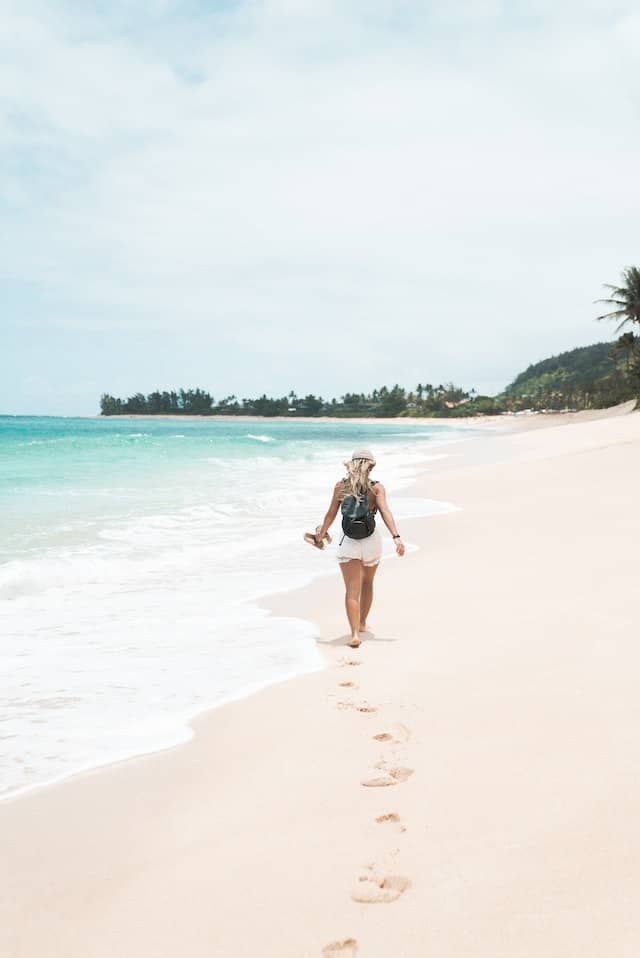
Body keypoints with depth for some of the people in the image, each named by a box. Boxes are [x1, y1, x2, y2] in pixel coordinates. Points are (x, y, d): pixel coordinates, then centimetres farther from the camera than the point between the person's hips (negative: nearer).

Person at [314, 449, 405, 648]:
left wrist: (321, 534, 15)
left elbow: (331, 514, 2)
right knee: (367, 583, 24)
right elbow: (385, 512, -16)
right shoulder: (376, 487, -4)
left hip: (348, 542, -1)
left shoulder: (341, 486, -1)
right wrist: (396, 537, -22)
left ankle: (355, 634, -15)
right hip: (371, 540, 1)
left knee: (352, 590, -1)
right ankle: (362, 623, 40)